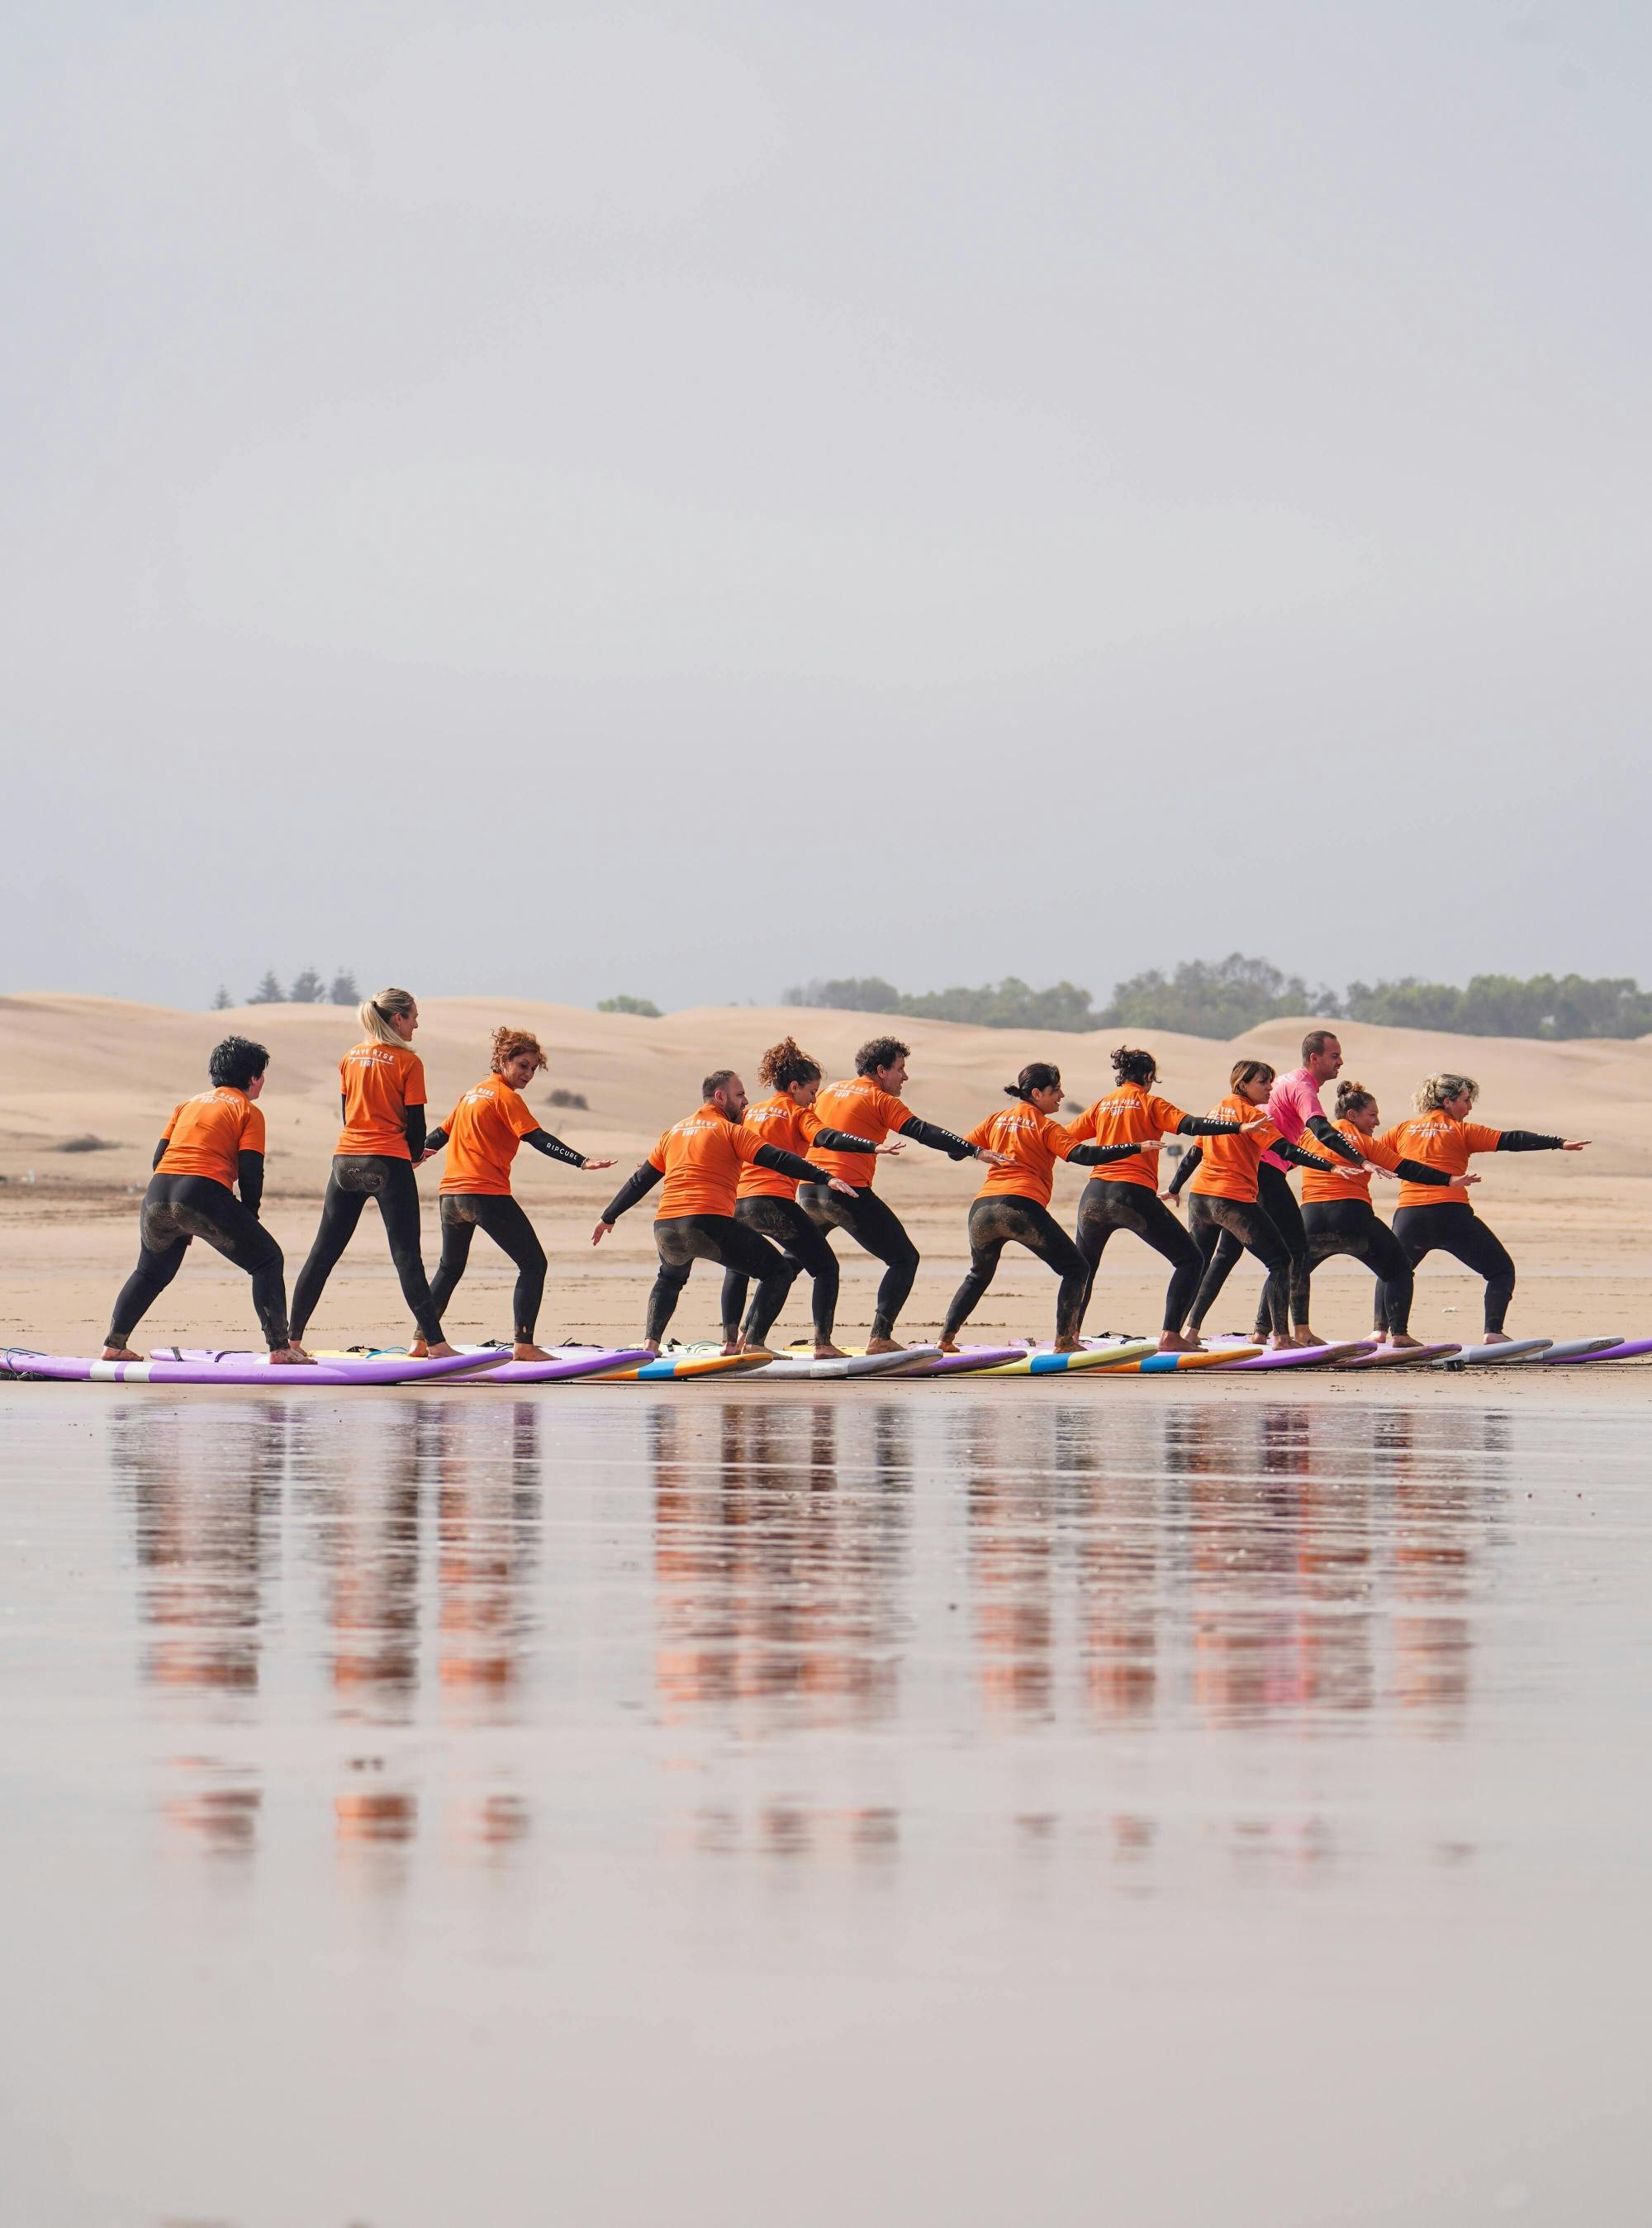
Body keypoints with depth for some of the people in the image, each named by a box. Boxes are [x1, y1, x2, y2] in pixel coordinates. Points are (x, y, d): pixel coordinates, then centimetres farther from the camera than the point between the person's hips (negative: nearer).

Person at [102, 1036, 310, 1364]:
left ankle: (114, 1345, 25)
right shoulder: (248, 1111, 8)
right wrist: (248, 1221, 11)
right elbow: (250, 1173, -2)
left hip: (159, 1192, 6)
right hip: (206, 1193, -6)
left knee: (150, 1273, 28)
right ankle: (280, 1348, -2)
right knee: (267, 1260, 6)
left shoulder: (190, 1104, 26)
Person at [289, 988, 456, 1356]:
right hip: (388, 1165, -5)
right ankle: (434, 1342, -4)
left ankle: (292, 1338, 10)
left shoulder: (351, 1058, 9)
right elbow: (416, 1123, -6)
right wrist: (414, 1155, 13)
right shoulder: (407, 1062, -7)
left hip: (346, 1160, 5)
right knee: (406, 1256, -3)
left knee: (323, 1253, 10)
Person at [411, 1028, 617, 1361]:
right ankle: (523, 1345, -14)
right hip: (487, 1193, -9)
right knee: (533, 1264, -5)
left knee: (450, 1268, 25)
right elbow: (538, 1139, -18)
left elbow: (441, 1134, 27)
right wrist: (581, 1161, -27)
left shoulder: (473, 1092, 17)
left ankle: (421, 1340, 23)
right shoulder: (505, 1096, -6)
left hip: (450, 1193, 9)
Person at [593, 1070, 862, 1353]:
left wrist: (608, 1217, 37)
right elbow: (776, 1159, -7)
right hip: (709, 1224, -6)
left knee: (670, 1278, 37)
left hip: (665, 1230, 6)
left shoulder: (674, 1131, 23)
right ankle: (754, 1344, -9)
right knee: (779, 1271, 3)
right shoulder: (730, 1130, 5)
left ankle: (650, 1342, 18)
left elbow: (640, 1180, 28)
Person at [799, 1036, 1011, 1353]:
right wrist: (975, 1151, -15)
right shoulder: (880, 1099, -1)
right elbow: (923, 1133, -11)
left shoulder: (830, 1091, 20)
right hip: (848, 1192, -7)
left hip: (808, 1190, 7)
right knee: (904, 1258, 2)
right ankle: (880, 1337, -10)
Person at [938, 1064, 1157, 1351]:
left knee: (979, 1275, 29)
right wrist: (1135, 1148, -9)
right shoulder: (1045, 1127, 5)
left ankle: (946, 1338, 21)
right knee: (1076, 1269, 5)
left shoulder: (996, 1119, 20)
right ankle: (1065, 1341, -4)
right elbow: (1083, 1155, -8)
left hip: (982, 1208, 6)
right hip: (1022, 1208, -6)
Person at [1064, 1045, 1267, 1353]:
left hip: (1095, 1194, 5)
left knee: (1083, 1268, 27)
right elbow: (1189, 1125, -10)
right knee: (1190, 1259, 3)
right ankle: (1170, 1336, -9)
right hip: (1135, 1196, -5)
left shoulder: (1101, 1105, 17)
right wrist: (1239, 1128, -15)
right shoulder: (1150, 1104, 5)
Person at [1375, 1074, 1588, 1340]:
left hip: (1408, 1217, 3)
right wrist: (1558, 1143, -6)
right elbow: (1510, 1141, -3)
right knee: (1501, 1270, 8)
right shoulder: (1462, 1130, 5)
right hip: (1450, 1214, -3)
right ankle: (1494, 1332, -8)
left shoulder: (1403, 1129, 14)